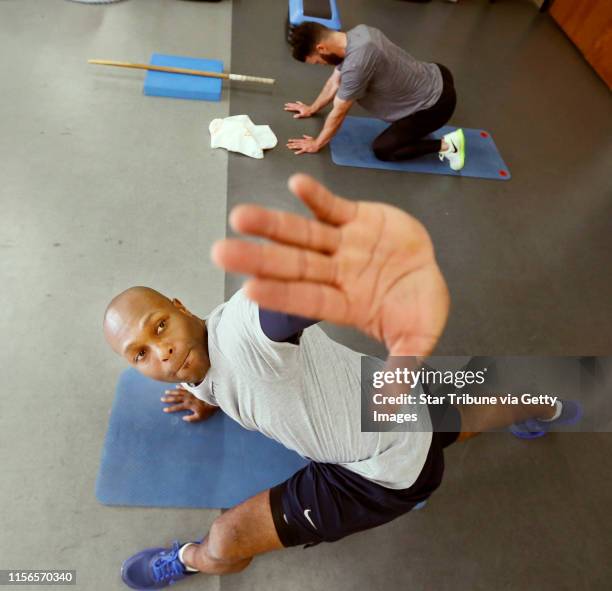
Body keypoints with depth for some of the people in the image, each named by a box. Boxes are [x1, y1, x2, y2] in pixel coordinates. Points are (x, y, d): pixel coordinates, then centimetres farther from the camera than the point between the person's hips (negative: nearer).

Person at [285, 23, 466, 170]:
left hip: (435, 104, -9)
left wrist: (317, 144, -3)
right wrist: (312, 108, 22)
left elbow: (338, 113, -17)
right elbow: (336, 80, 12)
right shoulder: (357, 33, -3)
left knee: (381, 149, -2)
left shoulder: (356, 64, -30)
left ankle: (445, 145, 1)